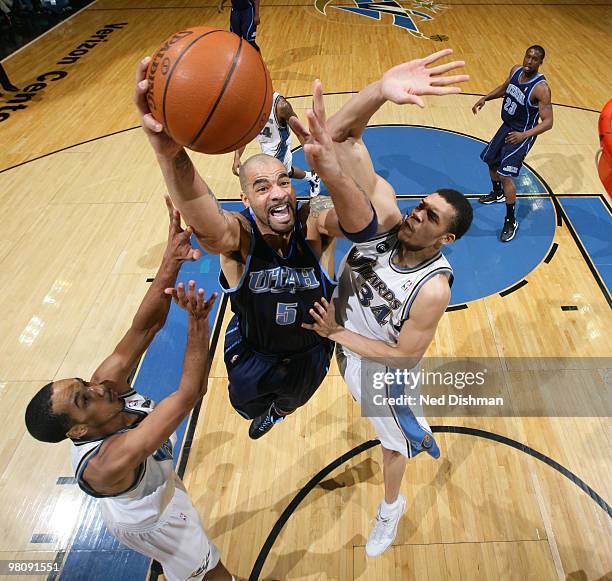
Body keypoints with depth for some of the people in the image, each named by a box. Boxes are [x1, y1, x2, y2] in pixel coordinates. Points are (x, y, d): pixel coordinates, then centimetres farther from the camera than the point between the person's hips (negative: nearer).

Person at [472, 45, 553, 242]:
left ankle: (511, 221, -3)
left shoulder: (541, 88, -27)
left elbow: (548, 122, -29)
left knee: (505, 174, -15)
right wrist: (485, 98, 4)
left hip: (522, 134, -8)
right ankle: (497, 193, 52)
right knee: (491, 161, 23)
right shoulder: (516, 70, -5)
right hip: (507, 127, 8)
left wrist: (524, 135, -45)